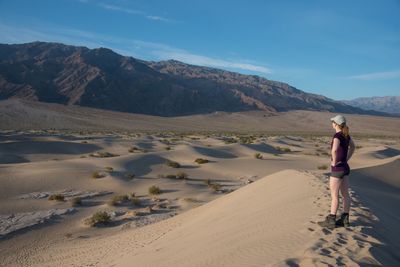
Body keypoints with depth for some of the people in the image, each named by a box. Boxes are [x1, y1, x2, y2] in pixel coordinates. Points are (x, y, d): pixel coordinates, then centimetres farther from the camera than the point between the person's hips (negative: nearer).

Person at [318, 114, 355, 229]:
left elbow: (334, 150, -38)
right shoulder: (346, 135, 6)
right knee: (345, 194, 12)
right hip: (345, 168, 8)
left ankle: (331, 221, 7)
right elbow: (353, 146, 24)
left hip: (337, 169, -8)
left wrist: (334, 162, -22)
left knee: (334, 196, 0)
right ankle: (345, 219, 21)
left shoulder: (337, 135, -20)